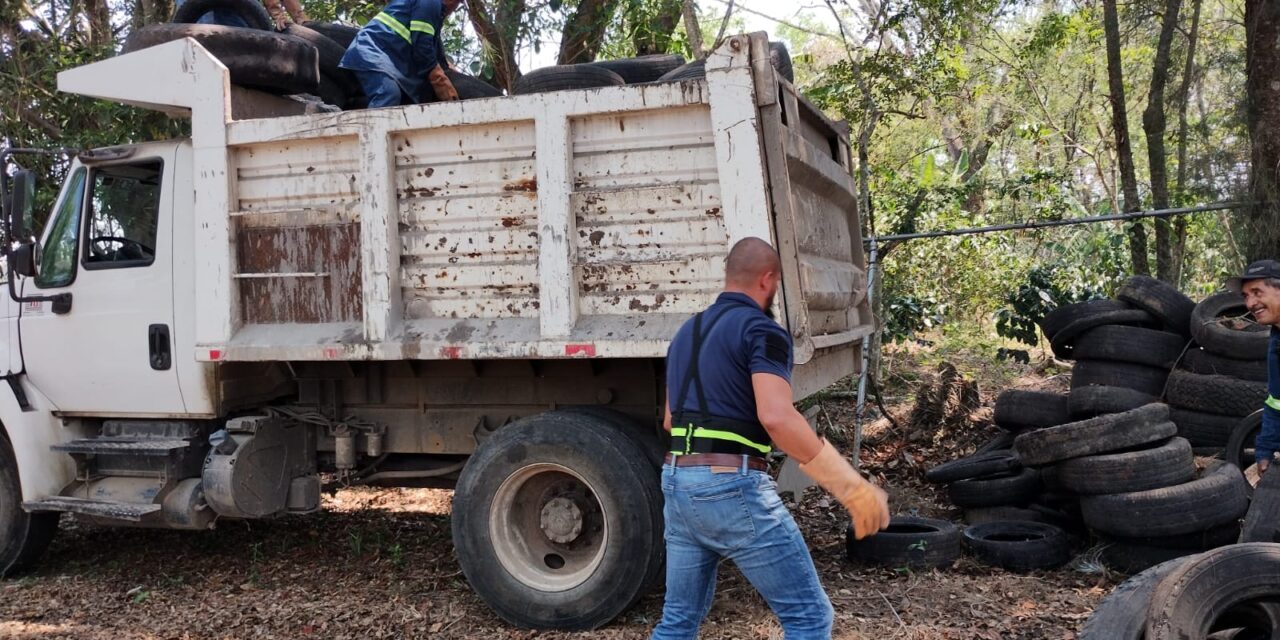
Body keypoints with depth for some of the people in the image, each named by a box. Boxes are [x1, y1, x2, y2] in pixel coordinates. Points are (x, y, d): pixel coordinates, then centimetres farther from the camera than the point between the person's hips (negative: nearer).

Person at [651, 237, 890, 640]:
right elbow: (777, 418, -24)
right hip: (733, 487, -8)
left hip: (677, 483, 8)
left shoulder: (687, 332, 17)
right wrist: (852, 488, -22)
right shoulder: (762, 331, -8)